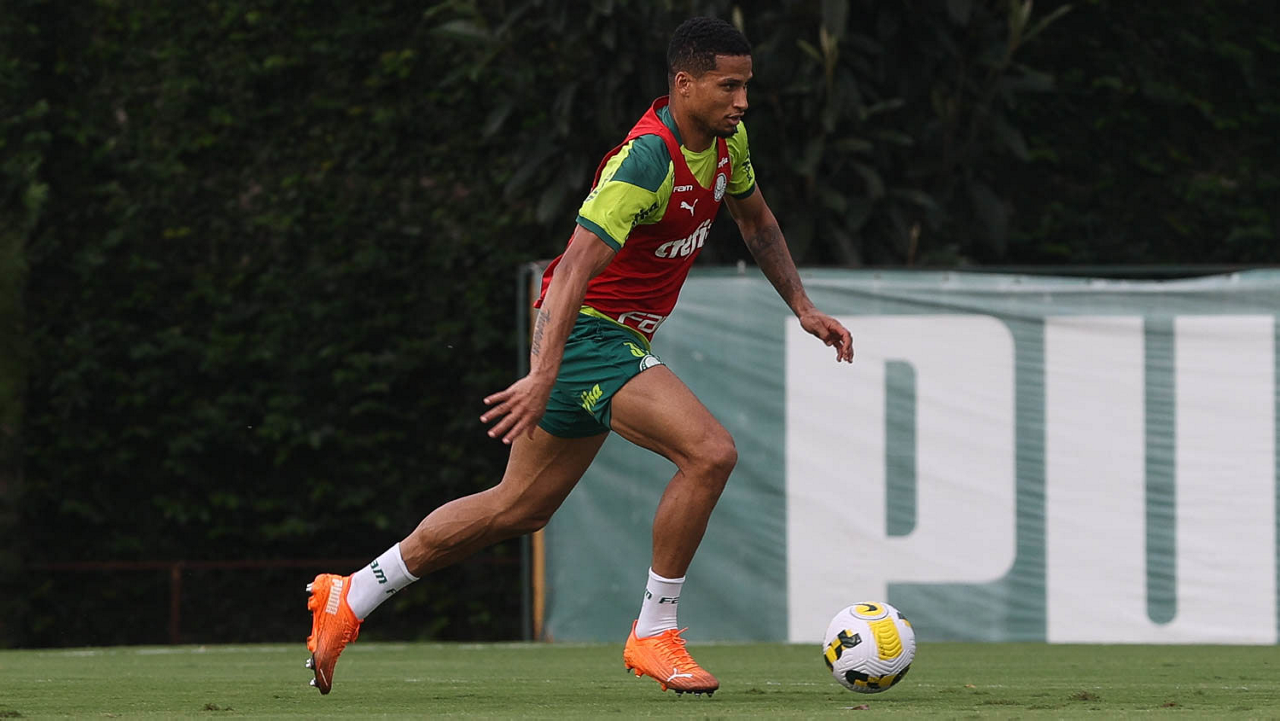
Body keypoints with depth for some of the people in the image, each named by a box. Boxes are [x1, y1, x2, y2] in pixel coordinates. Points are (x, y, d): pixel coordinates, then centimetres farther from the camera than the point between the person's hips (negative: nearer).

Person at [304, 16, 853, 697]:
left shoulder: (727, 139, 3)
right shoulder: (649, 157, -26)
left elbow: (756, 220, 24)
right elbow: (576, 265, -32)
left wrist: (801, 305, 17)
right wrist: (544, 375, -39)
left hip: (616, 336, 9)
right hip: (585, 331, -9)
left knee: (520, 508, 16)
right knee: (709, 451, -23)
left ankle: (350, 596, 25)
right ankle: (653, 634, -11)